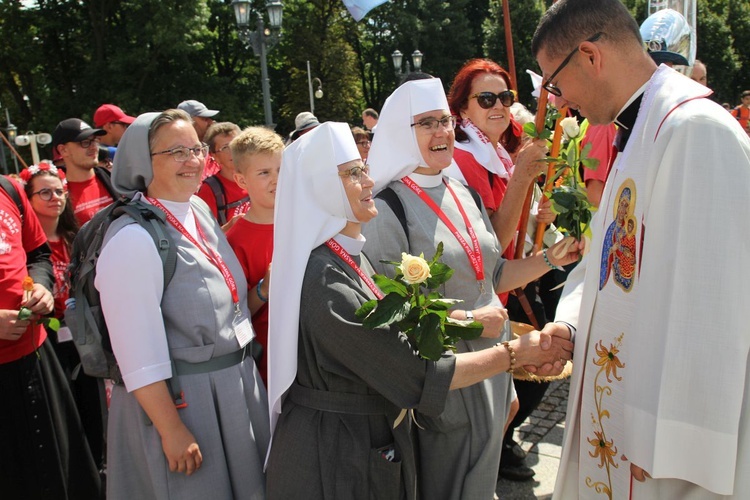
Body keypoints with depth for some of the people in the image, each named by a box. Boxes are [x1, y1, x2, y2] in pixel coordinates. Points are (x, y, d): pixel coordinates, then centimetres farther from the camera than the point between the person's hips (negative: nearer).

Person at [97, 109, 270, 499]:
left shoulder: (201, 211, 4)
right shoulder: (133, 239, -21)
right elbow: (139, 354, -21)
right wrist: (172, 431, -18)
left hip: (236, 385, 8)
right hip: (178, 398, -8)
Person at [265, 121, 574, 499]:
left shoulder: (352, 255, 2)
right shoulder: (325, 282, -28)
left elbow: (389, 343, 9)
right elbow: (419, 374, -26)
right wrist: (515, 352, -18)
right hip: (336, 457, -8)